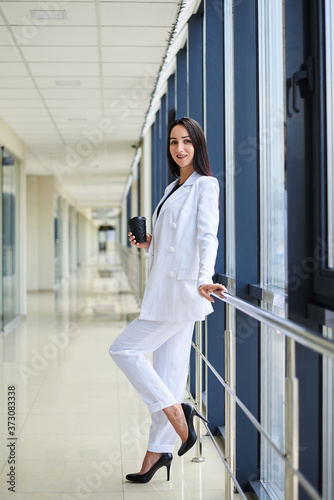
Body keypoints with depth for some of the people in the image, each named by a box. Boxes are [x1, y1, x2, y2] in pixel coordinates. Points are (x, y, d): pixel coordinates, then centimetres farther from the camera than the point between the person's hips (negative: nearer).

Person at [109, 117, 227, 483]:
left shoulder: (205, 185, -5)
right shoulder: (172, 189, 20)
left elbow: (207, 237, -17)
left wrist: (204, 279, -31)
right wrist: (146, 244, 7)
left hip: (182, 289, -8)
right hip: (166, 290, 8)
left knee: (124, 350, -8)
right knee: (168, 369, 8)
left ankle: (176, 410, 0)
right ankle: (159, 451, 13)